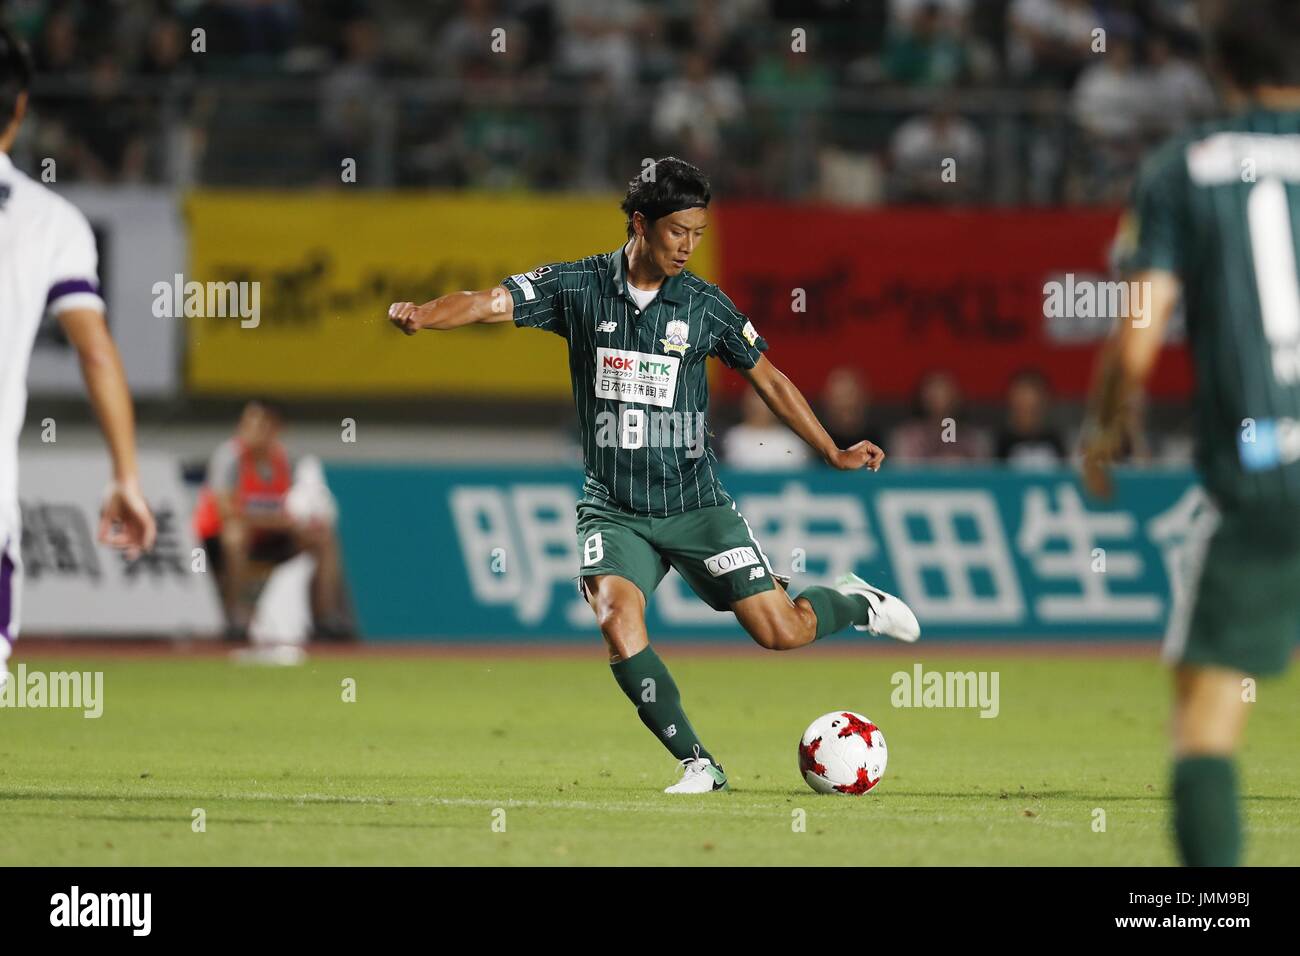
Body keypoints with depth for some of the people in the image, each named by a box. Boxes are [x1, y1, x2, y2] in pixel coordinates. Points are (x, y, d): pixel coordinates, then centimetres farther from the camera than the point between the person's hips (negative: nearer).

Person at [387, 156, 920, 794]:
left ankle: (855, 604, 32)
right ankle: (698, 764, -15)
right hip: (613, 512, 0)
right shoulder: (577, 287, -5)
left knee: (782, 632, -4)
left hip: (695, 505, 0)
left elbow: (770, 381, 10)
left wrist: (835, 454, 9)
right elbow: (489, 304, -15)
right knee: (617, 620, -27)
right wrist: (423, 315, -35)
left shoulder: (705, 305, -2)